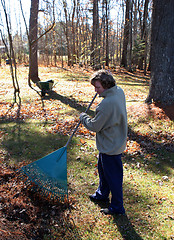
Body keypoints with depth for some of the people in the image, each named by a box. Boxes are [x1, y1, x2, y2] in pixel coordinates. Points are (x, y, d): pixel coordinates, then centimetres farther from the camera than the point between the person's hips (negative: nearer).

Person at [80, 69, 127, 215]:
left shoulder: (107, 103, -32)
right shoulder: (119, 91, -3)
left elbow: (95, 126, -21)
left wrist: (83, 117, -4)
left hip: (111, 147, -10)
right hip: (113, 142, 10)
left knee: (113, 177, 7)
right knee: (103, 169, 27)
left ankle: (117, 207, 26)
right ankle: (102, 194, 48)